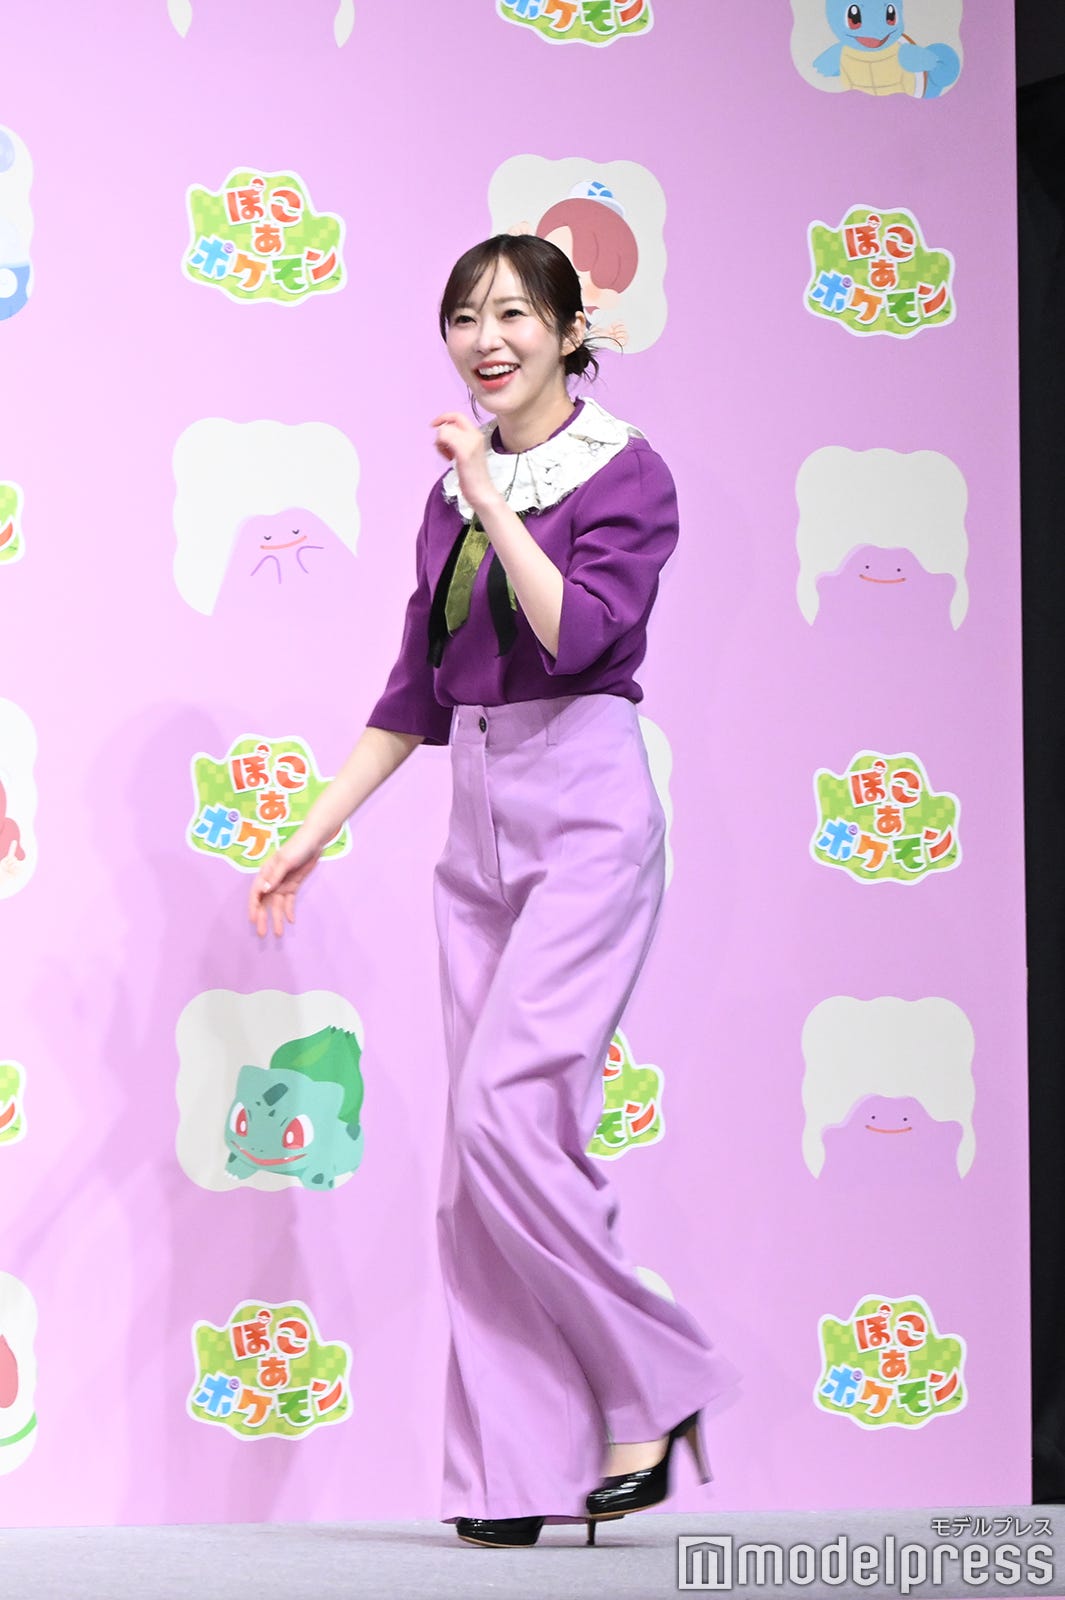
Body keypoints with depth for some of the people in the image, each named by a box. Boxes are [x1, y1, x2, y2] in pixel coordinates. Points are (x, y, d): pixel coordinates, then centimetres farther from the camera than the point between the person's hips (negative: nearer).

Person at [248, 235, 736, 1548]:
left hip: (585, 813, -7)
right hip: (480, 826, 7)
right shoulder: (454, 497, 15)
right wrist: (311, 835, 16)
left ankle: (650, 1389, -3)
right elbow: (414, 695, 19)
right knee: (485, 1148, 2)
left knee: (506, 1114, -19)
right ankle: (513, 1468, 5)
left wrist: (490, 495, -16)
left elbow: (580, 632, -19)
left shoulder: (626, 471, -4)